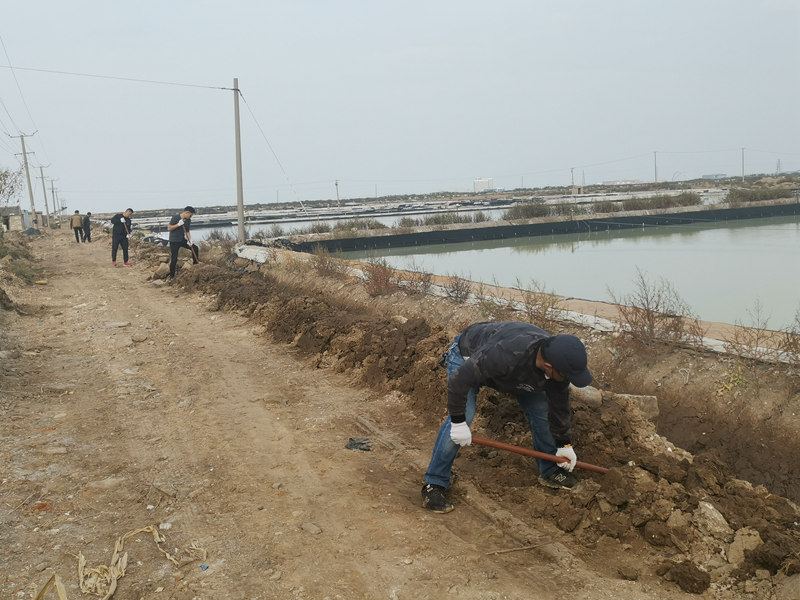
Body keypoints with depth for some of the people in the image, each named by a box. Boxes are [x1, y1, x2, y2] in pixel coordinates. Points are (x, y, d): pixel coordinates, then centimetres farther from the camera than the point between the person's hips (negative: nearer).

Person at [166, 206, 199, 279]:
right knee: (174, 259, -4)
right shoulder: (175, 217, -16)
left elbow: (187, 231, 5)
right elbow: (169, 228, -16)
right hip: (174, 241, -6)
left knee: (195, 248, -1)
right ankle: (171, 276, 8)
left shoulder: (188, 220, 1)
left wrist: (189, 240, -11)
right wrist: (178, 224, -27)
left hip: (182, 239, 6)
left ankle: (195, 265, 16)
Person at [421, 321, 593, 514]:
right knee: (464, 415, -23)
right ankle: (434, 484, -11)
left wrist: (564, 444, 6)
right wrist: (459, 422, -32)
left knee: (541, 408, -1)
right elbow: (458, 380, -39)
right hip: (468, 356, -6)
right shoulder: (507, 354, -47)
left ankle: (550, 471, 20)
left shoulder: (558, 360, -25)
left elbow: (559, 405, -5)